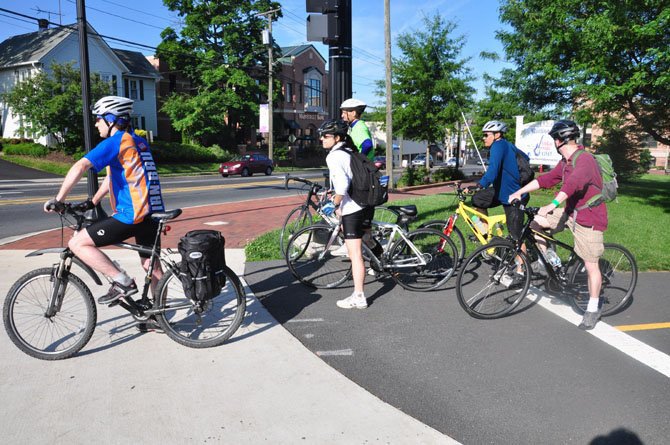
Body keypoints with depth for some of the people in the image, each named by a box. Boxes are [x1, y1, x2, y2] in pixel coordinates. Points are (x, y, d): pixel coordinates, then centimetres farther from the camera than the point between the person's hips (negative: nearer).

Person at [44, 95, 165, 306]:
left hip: (132, 215, -9)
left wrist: (58, 199, -11)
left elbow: (80, 167, -18)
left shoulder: (115, 142, -7)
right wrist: (92, 202, 26)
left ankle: (122, 282, -6)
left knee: (77, 243, -2)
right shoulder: (139, 142, 20)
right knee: (151, 265, 16)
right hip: (151, 213, 9)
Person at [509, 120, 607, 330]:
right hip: (571, 212, 8)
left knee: (591, 265, -1)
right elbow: (546, 179, 10)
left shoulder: (584, 160, -22)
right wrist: (519, 192, 4)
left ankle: (593, 309, 14)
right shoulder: (565, 162, 8)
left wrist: (552, 205, -49)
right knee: (535, 220, 1)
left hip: (589, 217, -8)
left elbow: (573, 183, -38)